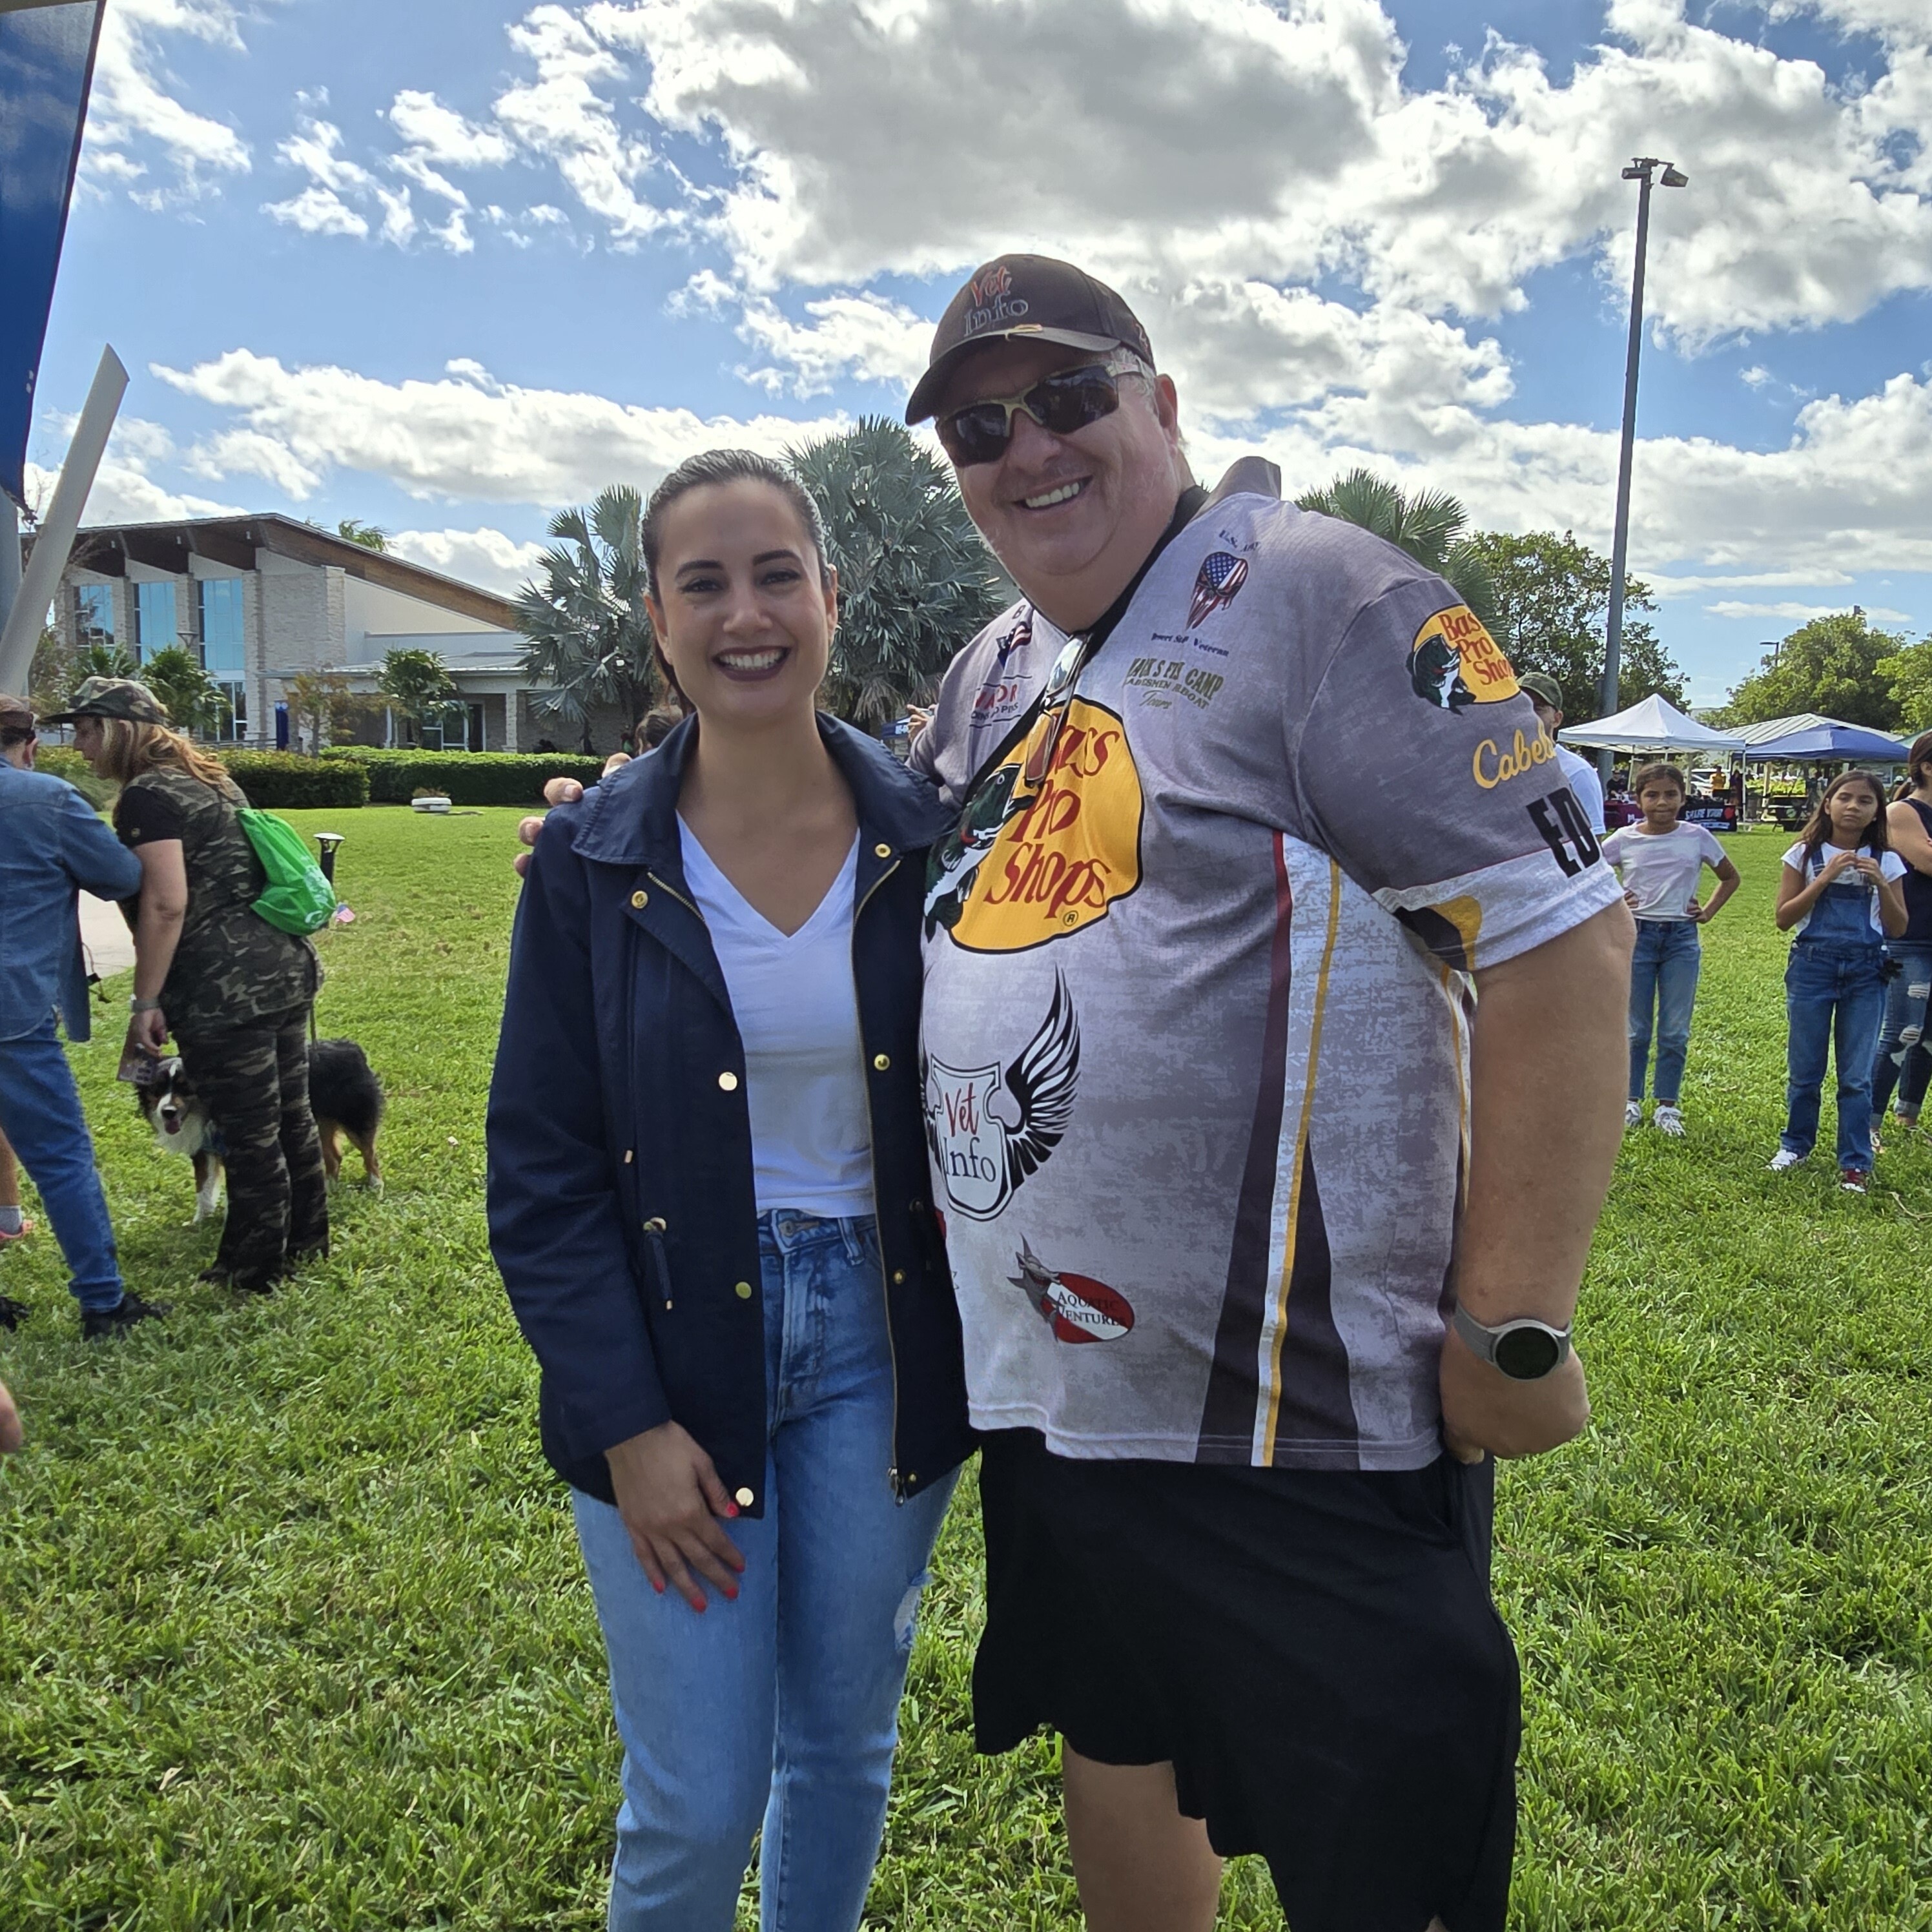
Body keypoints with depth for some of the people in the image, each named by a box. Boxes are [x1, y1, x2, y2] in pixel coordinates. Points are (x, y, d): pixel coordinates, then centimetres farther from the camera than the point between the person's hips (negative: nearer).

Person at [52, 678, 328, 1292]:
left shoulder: (148, 796, -11)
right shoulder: (209, 780, 17)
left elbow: (166, 905, -19)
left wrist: (146, 1002, -15)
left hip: (225, 987, -9)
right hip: (282, 966, 9)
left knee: (249, 1130, 2)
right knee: (289, 1114, 19)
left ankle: (254, 1269, 15)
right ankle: (306, 1239, 32)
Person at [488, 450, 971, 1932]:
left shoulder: (921, 834, -4)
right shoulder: (595, 858, -7)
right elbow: (541, 1169, -5)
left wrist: (991, 1356, -4)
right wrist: (626, 1426, -10)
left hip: (880, 1339, 2)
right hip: (675, 1344, -1)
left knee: (844, 1747, 18)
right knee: (693, 1806, 6)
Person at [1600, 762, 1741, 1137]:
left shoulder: (1697, 837, 1)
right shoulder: (1624, 840, -3)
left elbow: (1730, 877, 15)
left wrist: (1709, 911, 4)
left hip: (1682, 939, 1)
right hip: (1637, 935, -1)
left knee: (1675, 1031, 3)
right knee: (1636, 1029, 7)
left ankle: (1668, 1106, 13)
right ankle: (1631, 1100, 18)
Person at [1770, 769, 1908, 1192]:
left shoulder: (1885, 861, 4)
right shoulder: (1806, 854, 0)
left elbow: (1898, 929, 2)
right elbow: (1784, 918, -5)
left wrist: (1880, 884, -12)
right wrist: (1826, 877, -14)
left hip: (1865, 971, 1)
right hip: (1812, 965, 0)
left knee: (1857, 1074, 2)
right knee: (1804, 1067, 8)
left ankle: (1855, 1162, 10)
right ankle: (1796, 1144, 26)